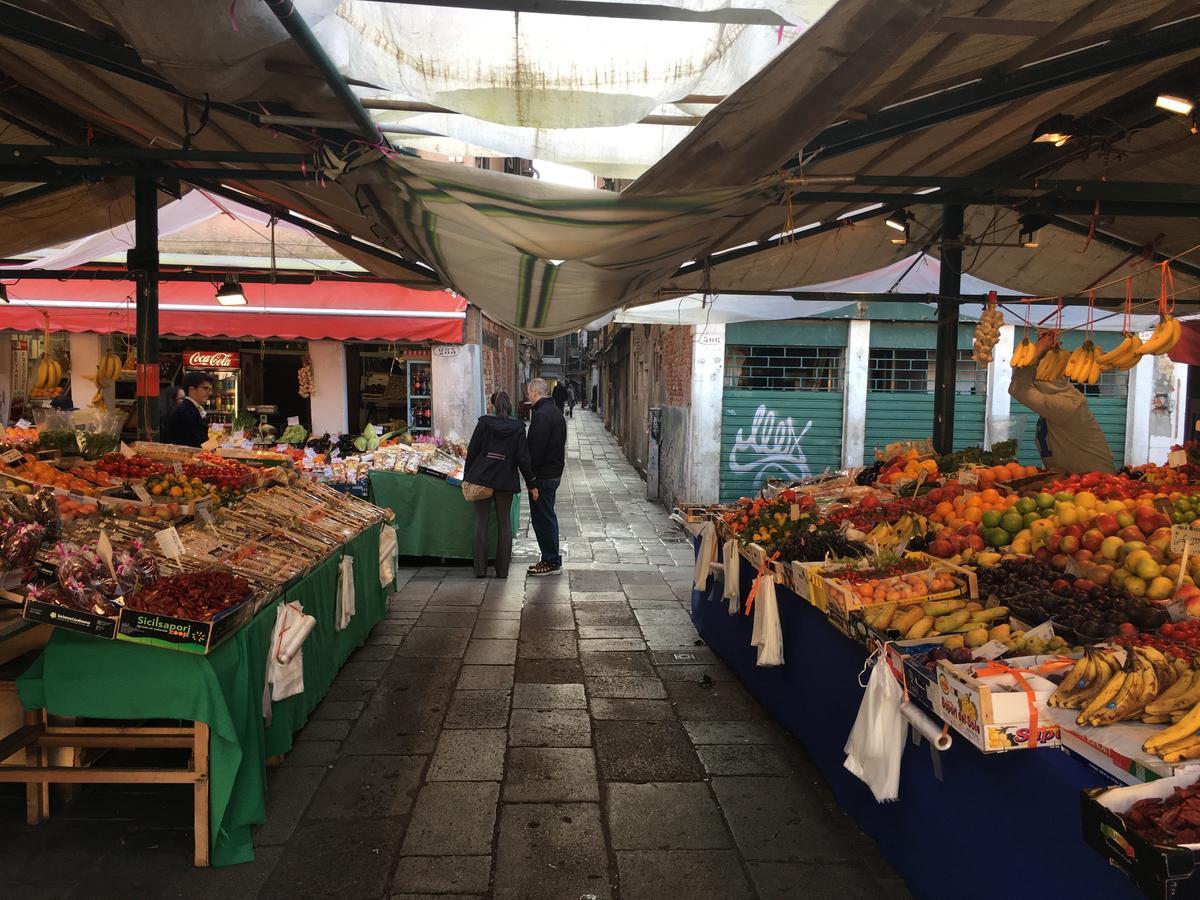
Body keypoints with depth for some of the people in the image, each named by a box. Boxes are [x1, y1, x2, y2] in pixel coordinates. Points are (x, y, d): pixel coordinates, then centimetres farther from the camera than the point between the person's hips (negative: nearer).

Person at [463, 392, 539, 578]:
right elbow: (523, 459, -4)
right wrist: (531, 484, 3)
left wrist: (467, 477, 7)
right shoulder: (517, 428, -1)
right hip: (505, 480, 1)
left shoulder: (484, 422, -3)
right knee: (504, 523, 10)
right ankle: (502, 569, 10)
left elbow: (472, 450, -1)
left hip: (482, 478, -1)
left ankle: (480, 569, 7)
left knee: (481, 521, 7)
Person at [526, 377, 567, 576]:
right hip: (554, 471, 10)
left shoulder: (541, 414, -19)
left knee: (542, 517, -3)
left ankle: (551, 561, 2)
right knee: (547, 515, 18)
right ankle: (553, 557, 26)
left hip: (543, 475, -10)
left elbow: (536, 448, -24)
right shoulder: (556, 411, 15)